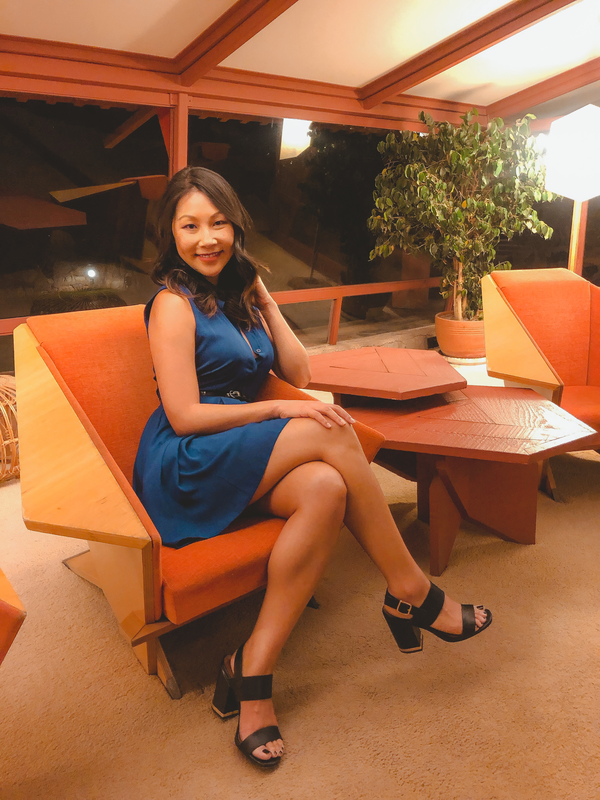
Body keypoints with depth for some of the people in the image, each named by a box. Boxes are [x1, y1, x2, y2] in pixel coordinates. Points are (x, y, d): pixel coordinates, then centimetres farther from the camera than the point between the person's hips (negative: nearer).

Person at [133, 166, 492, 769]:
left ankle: (252, 672, -19)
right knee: (332, 435, -25)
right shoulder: (174, 303, -5)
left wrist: (263, 297, 10)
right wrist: (280, 412, -14)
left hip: (240, 460, 6)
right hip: (184, 467, -6)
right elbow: (184, 415, -13)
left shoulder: (239, 293, 17)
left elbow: (298, 373, 14)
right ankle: (412, 593, -11)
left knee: (325, 489, -27)